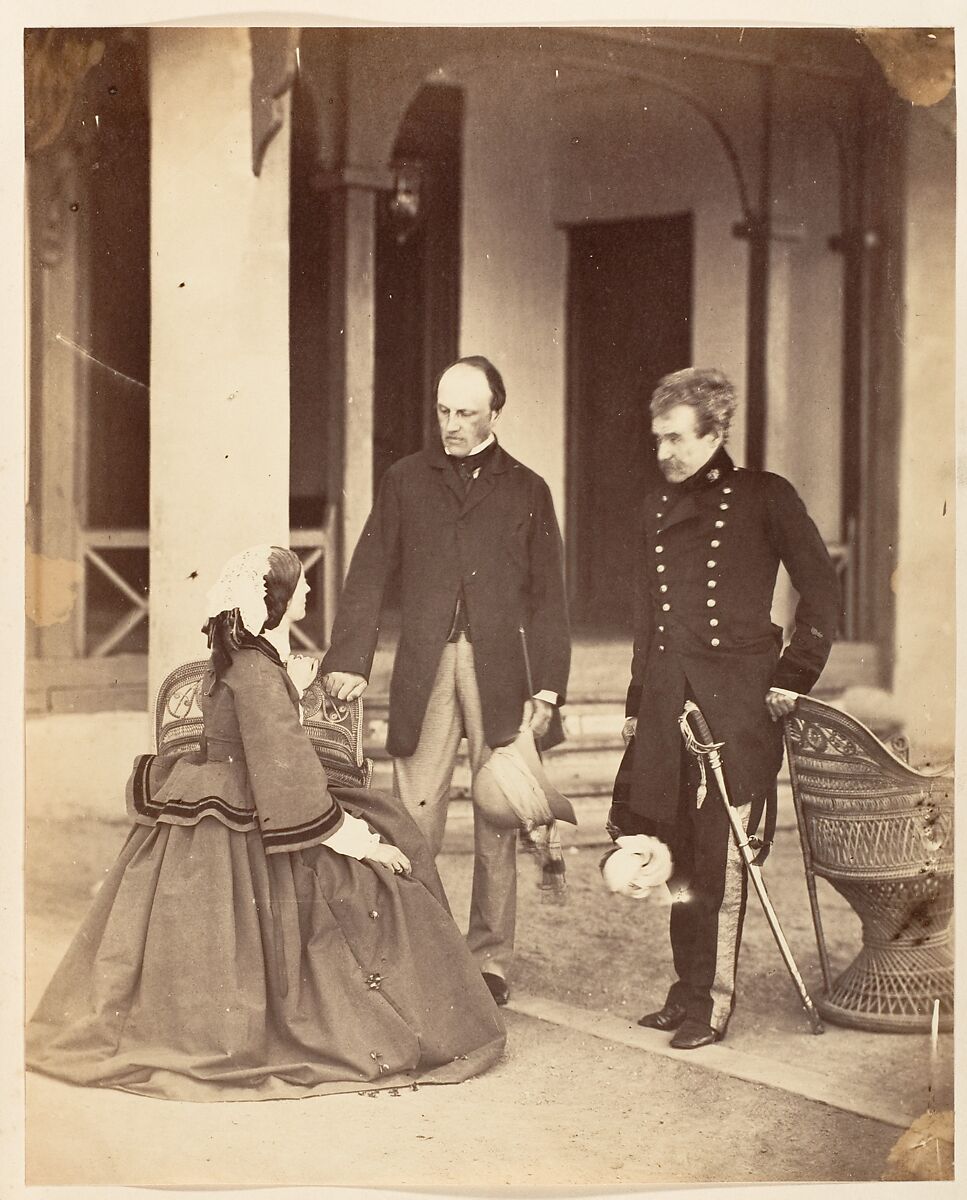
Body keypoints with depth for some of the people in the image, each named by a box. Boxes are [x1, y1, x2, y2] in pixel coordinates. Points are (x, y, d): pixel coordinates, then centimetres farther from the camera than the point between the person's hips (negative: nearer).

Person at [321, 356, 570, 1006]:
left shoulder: (527, 490, 11)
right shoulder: (406, 481, 13)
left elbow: (548, 597, 9)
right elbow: (369, 578, 8)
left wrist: (548, 686, 0)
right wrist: (349, 661, -4)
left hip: (500, 672, 0)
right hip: (424, 670, 0)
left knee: (497, 825, 3)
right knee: (416, 820, -4)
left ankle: (490, 960, 12)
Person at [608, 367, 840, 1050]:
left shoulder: (765, 498, -1)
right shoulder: (658, 508, 16)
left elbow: (822, 591, 1)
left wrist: (792, 679, -5)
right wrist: (638, 704, 17)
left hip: (738, 699, -5)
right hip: (668, 700, 6)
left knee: (721, 861, -5)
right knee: (679, 856, 8)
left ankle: (712, 1000, 1)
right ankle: (689, 989, 18)